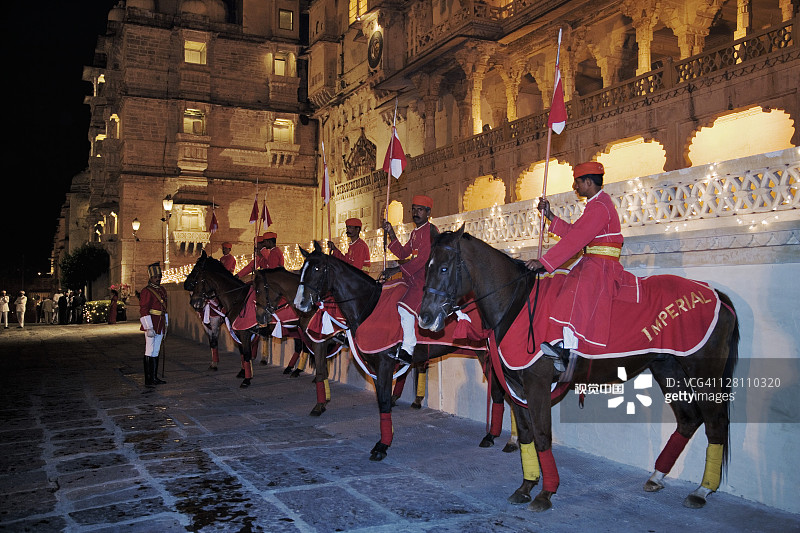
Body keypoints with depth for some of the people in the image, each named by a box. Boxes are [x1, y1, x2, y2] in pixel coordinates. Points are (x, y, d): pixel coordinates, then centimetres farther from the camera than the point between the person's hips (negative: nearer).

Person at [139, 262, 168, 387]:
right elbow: (143, 311, -14)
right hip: (151, 326, -8)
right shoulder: (146, 291, -11)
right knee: (150, 352, -4)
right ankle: (148, 380, 0)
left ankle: (155, 377, 18)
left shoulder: (162, 290, 14)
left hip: (160, 326, 8)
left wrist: (166, 325, 20)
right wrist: (149, 328, -19)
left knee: (156, 352, 12)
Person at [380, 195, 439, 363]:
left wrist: (396, 270, -19)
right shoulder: (415, 233, 20)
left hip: (427, 276, -10)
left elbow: (423, 258, -19)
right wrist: (391, 234, 11)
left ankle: (407, 349, -20)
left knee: (405, 306, -26)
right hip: (412, 276, 10)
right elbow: (403, 253, 20)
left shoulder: (431, 230, -9)